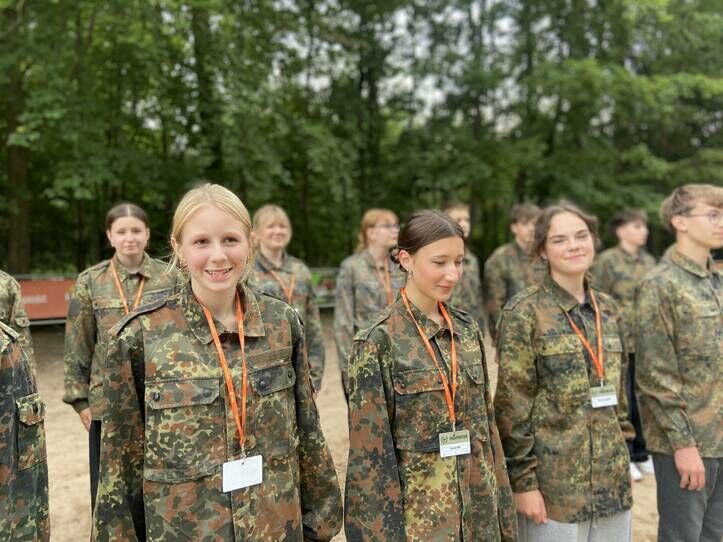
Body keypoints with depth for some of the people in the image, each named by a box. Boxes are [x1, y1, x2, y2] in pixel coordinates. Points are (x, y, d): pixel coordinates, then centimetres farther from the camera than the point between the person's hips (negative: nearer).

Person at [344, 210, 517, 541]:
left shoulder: (467, 330, 2)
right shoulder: (379, 340, -15)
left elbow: (486, 423, 8)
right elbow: (370, 450, -13)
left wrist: (503, 511, 9)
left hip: (478, 506, 5)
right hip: (417, 511, -5)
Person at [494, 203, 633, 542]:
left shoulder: (607, 309, 7)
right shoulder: (524, 311, -12)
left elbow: (618, 390, 15)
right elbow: (511, 405, -13)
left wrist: (624, 458, 14)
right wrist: (522, 480, -13)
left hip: (611, 478, 6)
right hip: (554, 481, -5)